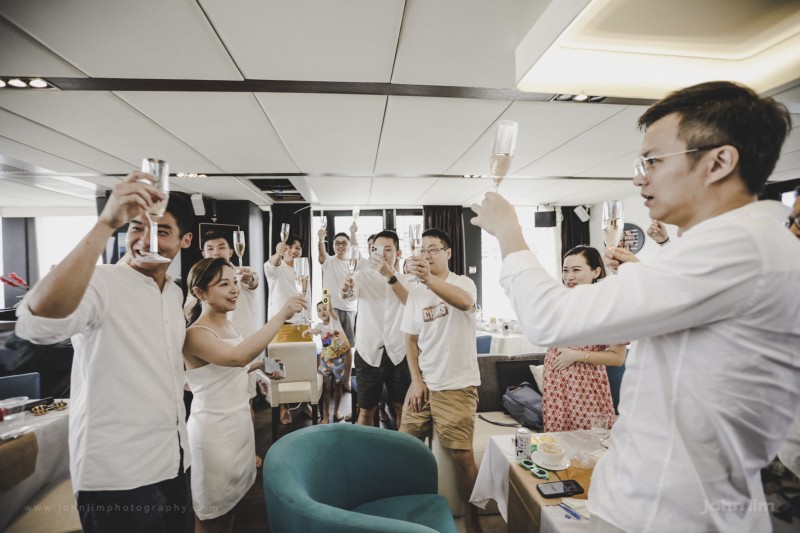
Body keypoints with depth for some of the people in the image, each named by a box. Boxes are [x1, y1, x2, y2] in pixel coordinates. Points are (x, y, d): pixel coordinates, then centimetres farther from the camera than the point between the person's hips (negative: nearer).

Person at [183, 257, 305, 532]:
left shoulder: (231, 326, 5)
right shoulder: (195, 335, -20)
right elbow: (237, 356, -40)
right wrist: (281, 314, -39)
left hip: (241, 423, 7)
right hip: (213, 431, -7)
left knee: (232, 501, 22)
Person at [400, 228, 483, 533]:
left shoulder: (463, 283, -6)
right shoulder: (415, 294, 7)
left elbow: (464, 302, -32)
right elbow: (411, 340, 8)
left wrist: (428, 279, -48)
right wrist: (416, 381, -2)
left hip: (457, 386, -4)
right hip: (422, 384, 5)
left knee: (461, 454, -2)